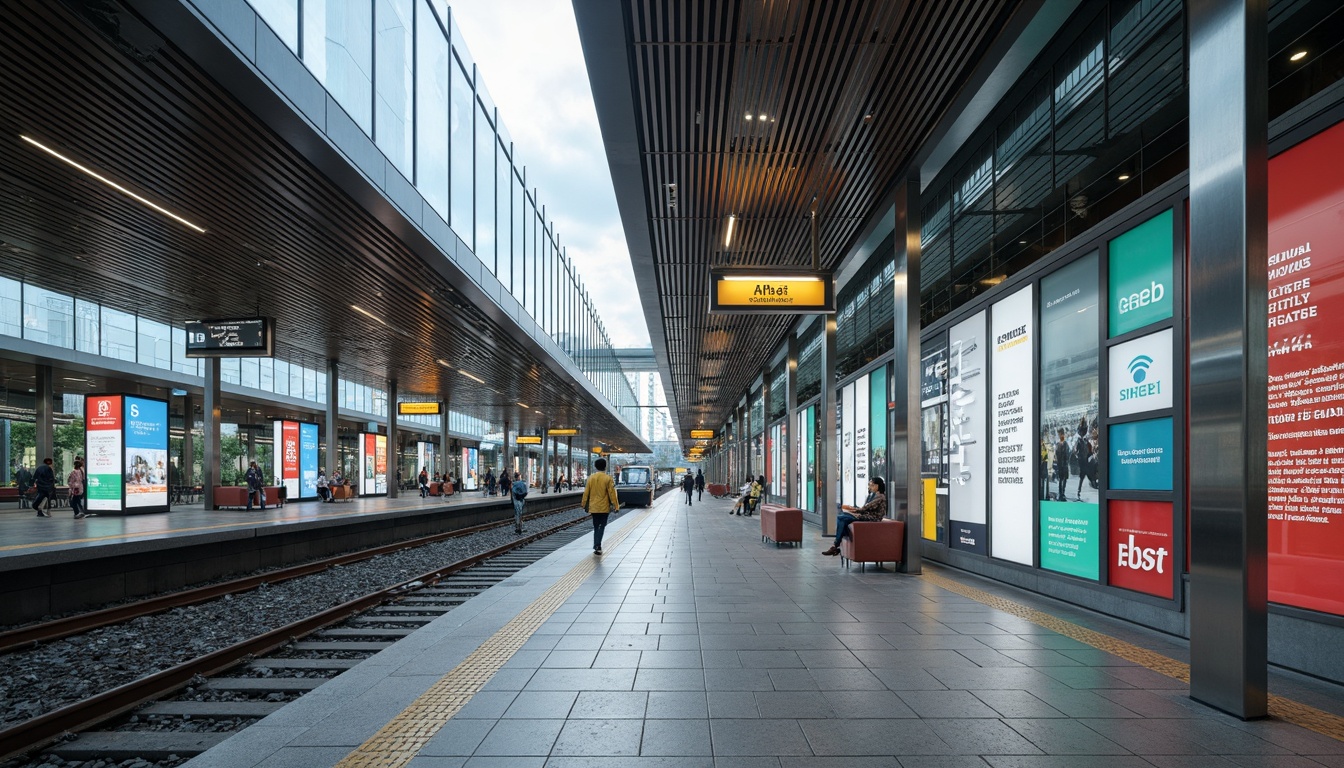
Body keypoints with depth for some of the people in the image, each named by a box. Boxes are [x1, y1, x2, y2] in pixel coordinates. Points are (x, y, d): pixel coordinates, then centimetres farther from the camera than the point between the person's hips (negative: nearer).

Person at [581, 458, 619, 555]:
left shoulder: (591, 477, 1)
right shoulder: (608, 478, -10)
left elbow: (586, 492, 5)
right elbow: (612, 493, -10)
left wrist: (584, 504, 15)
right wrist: (616, 506, -5)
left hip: (593, 507, 3)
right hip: (604, 507, -3)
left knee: (596, 527, 14)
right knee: (602, 526, 1)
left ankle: (596, 547, 13)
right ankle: (598, 545, -14)